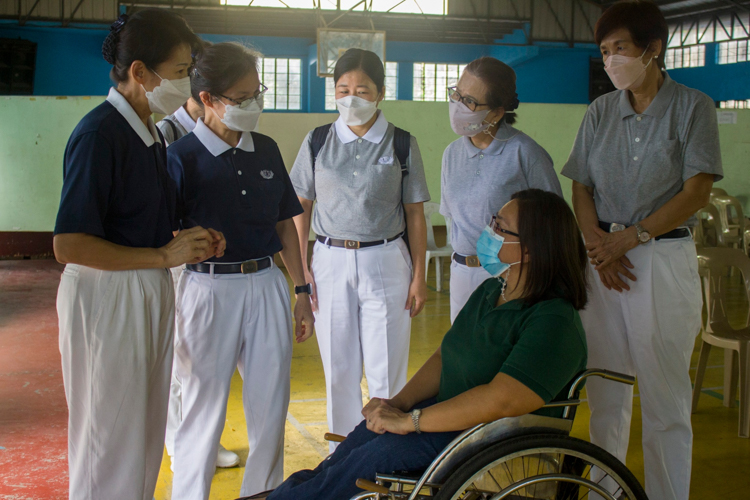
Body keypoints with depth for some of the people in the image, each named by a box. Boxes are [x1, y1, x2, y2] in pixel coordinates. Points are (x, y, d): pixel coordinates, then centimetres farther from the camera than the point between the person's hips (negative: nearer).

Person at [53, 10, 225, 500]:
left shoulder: (150, 133, 11)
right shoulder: (99, 134, -17)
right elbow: (69, 246, -23)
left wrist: (191, 240, 2)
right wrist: (165, 256, -18)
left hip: (150, 293, 9)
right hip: (105, 296, -9)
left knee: (146, 435, 17)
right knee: (111, 440, 3)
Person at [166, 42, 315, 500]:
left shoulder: (266, 150, 8)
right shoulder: (182, 157, -9)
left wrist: (302, 291, 14)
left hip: (268, 285, 5)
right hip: (210, 288, -5)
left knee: (271, 408, 12)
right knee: (204, 413, 5)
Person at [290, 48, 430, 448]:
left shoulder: (402, 145, 1)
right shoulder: (317, 142, 4)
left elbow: (414, 214, 3)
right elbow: (301, 208, 8)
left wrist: (419, 276, 0)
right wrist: (301, 269, 1)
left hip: (385, 262, -1)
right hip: (330, 261, 2)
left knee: (386, 371, 1)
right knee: (338, 369, 10)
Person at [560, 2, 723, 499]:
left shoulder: (693, 107, -1)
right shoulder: (600, 112, 10)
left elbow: (697, 192, -8)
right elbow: (581, 190, 10)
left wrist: (631, 237, -13)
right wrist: (598, 243, -7)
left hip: (665, 261, -4)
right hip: (604, 259, 4)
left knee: (665, 400, 0)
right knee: (605, 394, 8)